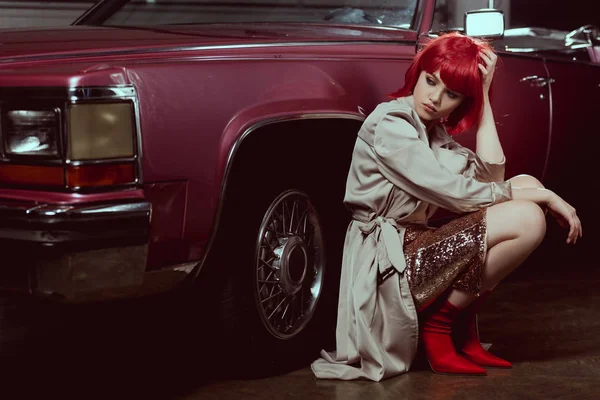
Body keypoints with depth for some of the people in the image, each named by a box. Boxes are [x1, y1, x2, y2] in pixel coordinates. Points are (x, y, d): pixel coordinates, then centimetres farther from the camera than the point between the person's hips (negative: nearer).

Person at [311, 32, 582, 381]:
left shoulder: (435, 131, 13)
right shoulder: (389, 123, -15)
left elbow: (490, 176, 1)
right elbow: (457, 194, -19)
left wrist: (484, 96, 0)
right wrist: (543, 196, -14)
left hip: (415, 250, 9)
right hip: (387, 265, -9)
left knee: (527, 185, 3)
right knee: (527, 220, -19)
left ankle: (464, 328, 3)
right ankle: (438, 325, -6)